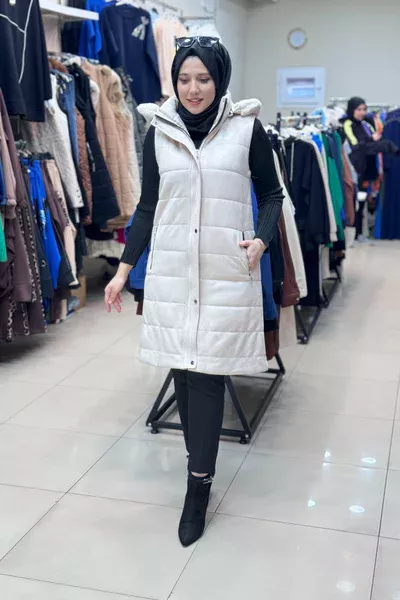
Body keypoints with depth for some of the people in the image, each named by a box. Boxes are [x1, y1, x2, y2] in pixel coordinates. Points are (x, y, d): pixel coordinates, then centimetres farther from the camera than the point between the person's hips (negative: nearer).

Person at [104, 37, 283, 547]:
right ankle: (202, 461, 26)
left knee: (207, 373, -4)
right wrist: (124, 268, 8)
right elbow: (147, 207, 11)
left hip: (226, 271, -3)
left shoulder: (246, 128, 0)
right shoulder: (159, 131, 6)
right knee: (182, 369, 7)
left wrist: (261, 239, -8)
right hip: (171, 270, 3)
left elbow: (271, 193, 9)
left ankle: (198, 485, 6)